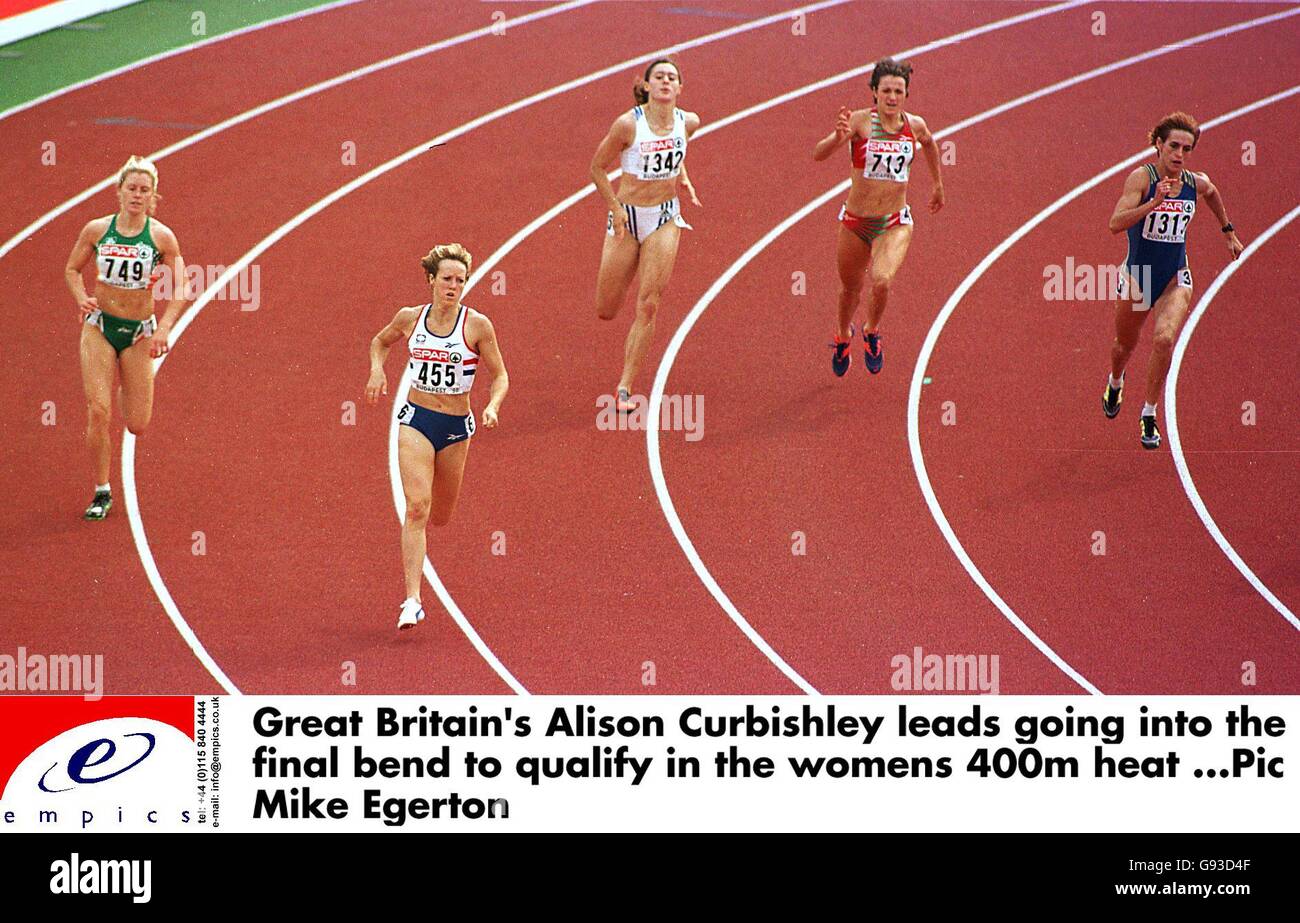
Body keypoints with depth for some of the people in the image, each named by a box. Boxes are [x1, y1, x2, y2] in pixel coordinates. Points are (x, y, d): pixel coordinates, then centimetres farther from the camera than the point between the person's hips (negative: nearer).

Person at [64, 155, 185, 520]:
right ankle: (102, 493, 0)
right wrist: (82, 298, -9)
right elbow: (72, 269, 10)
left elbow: (179, 290, -3)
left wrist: (163, 329, -16)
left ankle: (128, 387, 39)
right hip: (99, 326, 0)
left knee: (137, 425, 1)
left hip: (139, 333, 0)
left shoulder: (161, 237, -8)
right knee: (98, 411, -14)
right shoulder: (96, 230, -4)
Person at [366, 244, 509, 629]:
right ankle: (412, 601, -21)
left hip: (457, 426, 1)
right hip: (416, 419, -1)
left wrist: (492, 407, -20)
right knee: (417, 506, -18)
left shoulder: (477, 325, -8)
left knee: (441, 515, 14)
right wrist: (377, 369, 0)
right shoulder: (410, 318, -2)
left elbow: (500, 376, -1)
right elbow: (380, 341, 19)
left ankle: (414, 540, 54)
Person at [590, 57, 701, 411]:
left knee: (648, 306, -8)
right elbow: (597, 167, -5)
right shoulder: (628, 123, -16)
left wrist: (683, 178, 7)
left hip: (664, 220, 2)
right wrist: (615, 206, -12)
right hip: (627, 218, -2)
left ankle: (625, 389, 0)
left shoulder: (688, 122, -3)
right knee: (606, 311, 5)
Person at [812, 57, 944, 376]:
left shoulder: (915, 125, -4)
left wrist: (938, 186, 31)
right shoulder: (861, 120, -14)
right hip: (856, 221, 0)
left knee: (882, 282, -25)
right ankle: (843, 336, 52)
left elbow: (930, 144, 22)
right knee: (850, 288, 18)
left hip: (895, 224, 0)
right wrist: (838, 136, -45)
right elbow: (818, 154, -25)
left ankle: (872, 332, 7)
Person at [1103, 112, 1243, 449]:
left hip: (1175, 278, 1)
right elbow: (1116, 223, -31)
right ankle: (1115, 382, 55)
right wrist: (1154, 202, -40)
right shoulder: (1141, 178, -18)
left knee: (1164, 340, -23)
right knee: (1125, 344, 18)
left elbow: (1213, 194, 23)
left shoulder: (1197, 183, -4)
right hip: (1137, 276, -1)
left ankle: (1149, 414, -8)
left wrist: (1228, 231, 29)